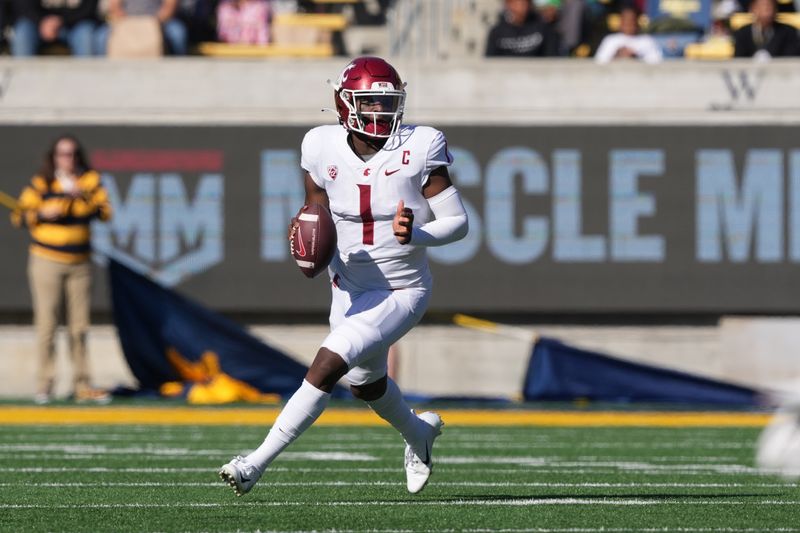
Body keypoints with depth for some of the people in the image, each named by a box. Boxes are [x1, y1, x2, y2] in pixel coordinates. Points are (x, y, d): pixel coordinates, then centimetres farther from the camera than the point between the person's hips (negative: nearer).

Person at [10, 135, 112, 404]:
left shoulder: (90, 182, 5)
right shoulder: (40, 184, -2)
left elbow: (105, 212, -4)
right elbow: (19, 215, -1)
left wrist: (81, 196, -17)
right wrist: (43, 213, -18)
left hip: (80, 262, 3)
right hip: (47, 261, -3)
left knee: (79, 326, 5)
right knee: (47, 323, -6)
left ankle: (81, 385, 9)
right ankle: (45, 384, -3)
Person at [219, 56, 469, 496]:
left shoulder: (418, 150, -18)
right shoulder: (325, 149, -10)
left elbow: (457, 222, -14)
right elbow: (317, 209, 7)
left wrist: (414, 234, -33)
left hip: (401, 291, -5)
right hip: (350, 289, 5)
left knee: (329, 362, -21)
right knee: (365, 383, 23)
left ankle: (259, 461, -16)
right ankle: (418, 432, 57)